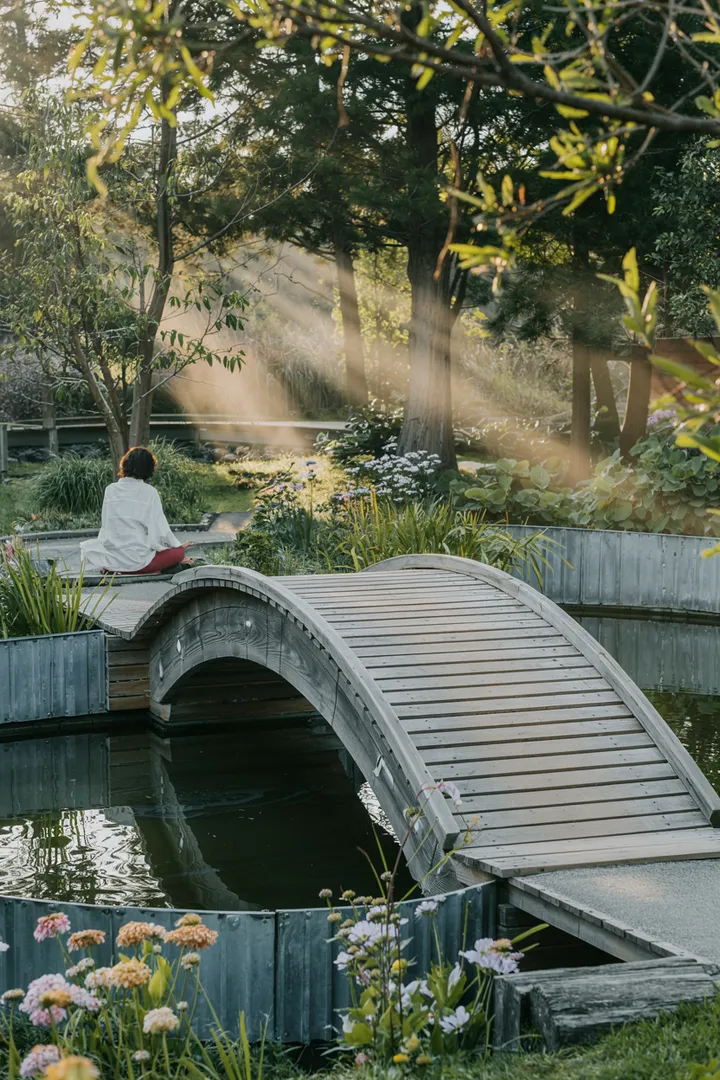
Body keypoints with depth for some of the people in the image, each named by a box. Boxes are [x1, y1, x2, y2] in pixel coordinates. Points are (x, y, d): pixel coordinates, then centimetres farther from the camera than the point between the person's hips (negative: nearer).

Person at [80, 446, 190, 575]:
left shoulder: (110, 489, 5)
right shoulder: (149, 492, -6)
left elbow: (105, 525, 12)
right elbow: (159, 530, -4)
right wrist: (178, 545, 14)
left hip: (110, 560, 4)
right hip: (137, 560, -4)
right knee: (179, 552, 15)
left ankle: (111, 570, 8)